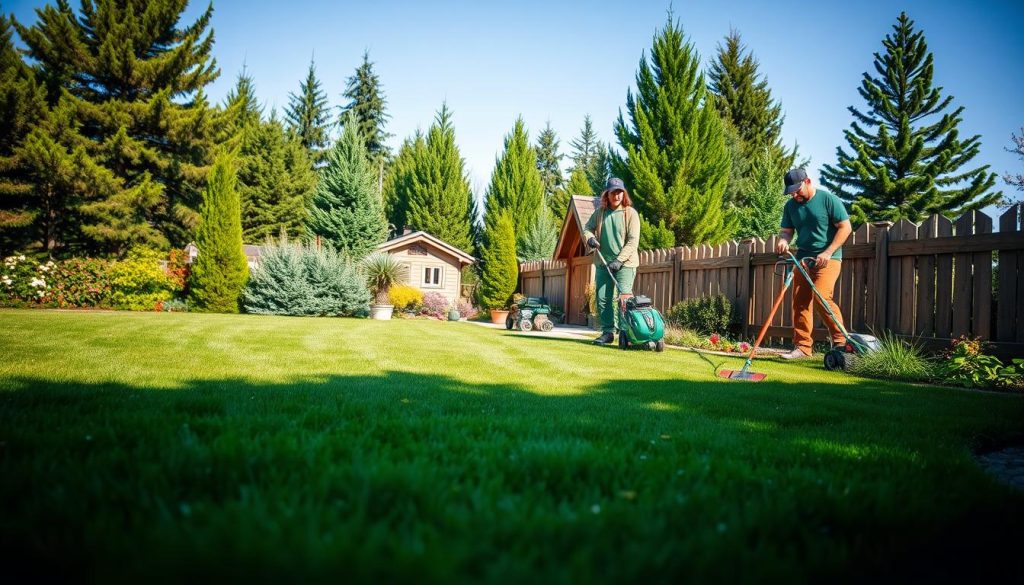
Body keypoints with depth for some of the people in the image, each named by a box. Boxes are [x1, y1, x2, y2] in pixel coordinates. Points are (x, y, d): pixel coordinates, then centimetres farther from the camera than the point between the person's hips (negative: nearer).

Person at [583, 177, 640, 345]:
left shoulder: (630, 213, -4)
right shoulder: (600, 212, 9)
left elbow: (633, 241, -10)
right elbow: (587, 228, 14)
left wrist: (619, 260, -17)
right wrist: (589, 237, -11)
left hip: (625, 263, -5)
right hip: (603, 262, 5)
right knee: (602, 298, 4)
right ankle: (608, 332, 12)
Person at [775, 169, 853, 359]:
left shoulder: (828, 199, -8)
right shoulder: (790, 206, 8)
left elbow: (845, 227, -8)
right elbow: (787, 230, 11)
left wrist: (828, 253, -16)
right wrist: (783, 240, -14)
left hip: (827, 258, -6)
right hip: (803, 258, 6)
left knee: (822, 297, -20)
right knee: (800, 302, 0)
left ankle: (841, 341, -7)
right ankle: (802, 347, 5)